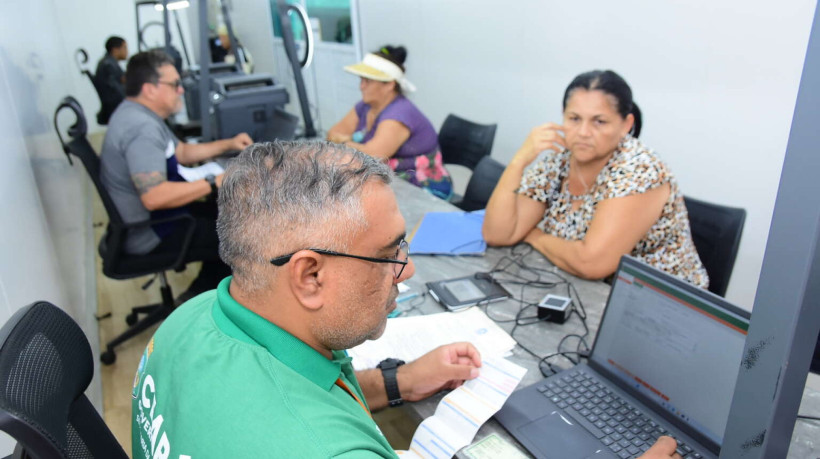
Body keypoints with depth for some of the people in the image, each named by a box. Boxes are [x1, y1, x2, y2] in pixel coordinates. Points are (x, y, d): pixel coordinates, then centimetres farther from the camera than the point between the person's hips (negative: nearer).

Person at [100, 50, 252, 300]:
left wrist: (228, 144, 13)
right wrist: (214, 183, -30)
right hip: (149, 235, -11)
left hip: (155, 218, 11)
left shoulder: (137, 114, 8)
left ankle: (198, 295, 20)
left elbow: (181, 152, 21)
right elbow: (154, 197, -36)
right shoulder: (141, 128, -26)